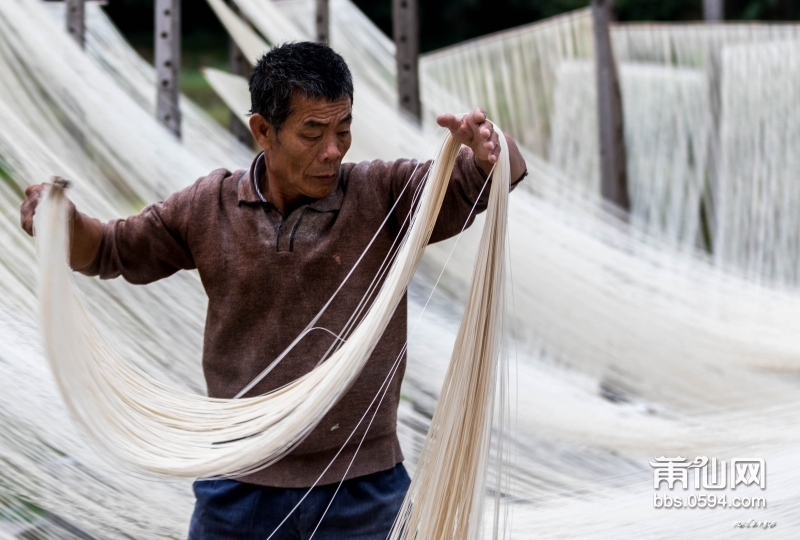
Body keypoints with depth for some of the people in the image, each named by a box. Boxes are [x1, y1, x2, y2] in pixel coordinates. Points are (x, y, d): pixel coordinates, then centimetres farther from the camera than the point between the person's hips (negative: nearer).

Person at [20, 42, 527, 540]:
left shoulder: (385, 198, -7)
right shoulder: (211, 207, 0)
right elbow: (109, 251, 12)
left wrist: (487, 147, -40)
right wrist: (64, 220, -10)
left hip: (358, 487, -2)